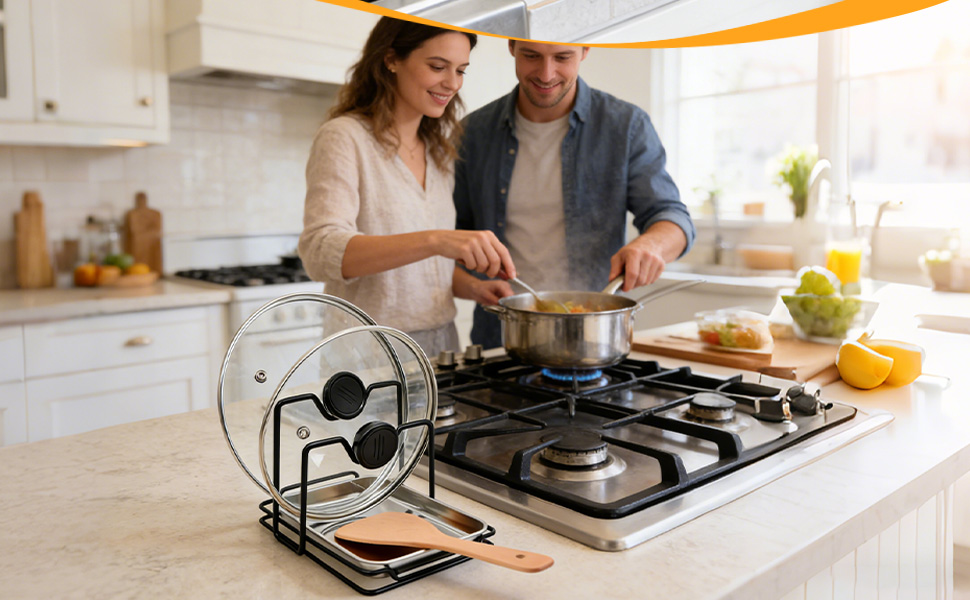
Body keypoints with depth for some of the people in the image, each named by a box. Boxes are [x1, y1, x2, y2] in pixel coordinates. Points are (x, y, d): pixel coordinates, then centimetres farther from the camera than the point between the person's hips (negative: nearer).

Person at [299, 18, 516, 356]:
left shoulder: (439, 150, 11)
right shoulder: (343, 138, -10)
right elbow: (321, 252, -25)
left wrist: (472, 287, -2)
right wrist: (435, 240, -36)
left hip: (441, 342, 6)